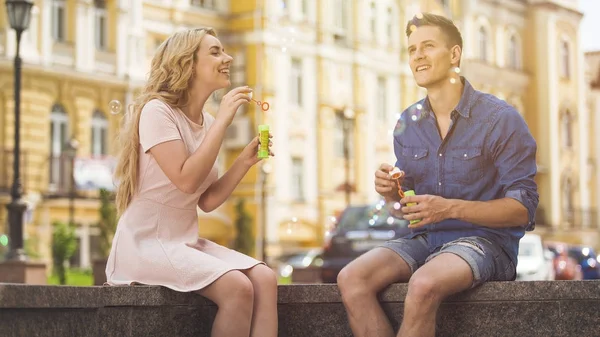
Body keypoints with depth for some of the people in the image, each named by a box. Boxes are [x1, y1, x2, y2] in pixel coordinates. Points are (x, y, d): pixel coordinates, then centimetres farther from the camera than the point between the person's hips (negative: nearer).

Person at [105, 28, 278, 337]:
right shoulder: (156, 111, -12)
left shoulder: (207, 123, 9)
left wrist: (245, 161, -2)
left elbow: (207, 201, 10)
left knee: (265, 279, -17)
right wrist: (223, 120, -19)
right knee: (237, 287, -27)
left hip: (186, 241, 7)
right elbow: (186, 180, -25)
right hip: (146, 242, -7)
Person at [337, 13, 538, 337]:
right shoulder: (407, 124, 10)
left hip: (482, 239, -5)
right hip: (423, 239, 6)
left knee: (424, 284, -36)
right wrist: (392, 195, -7)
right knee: (351, 279, -22)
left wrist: (450, 208, -22)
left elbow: (522, 209, -10)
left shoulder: (500, 119, -7)